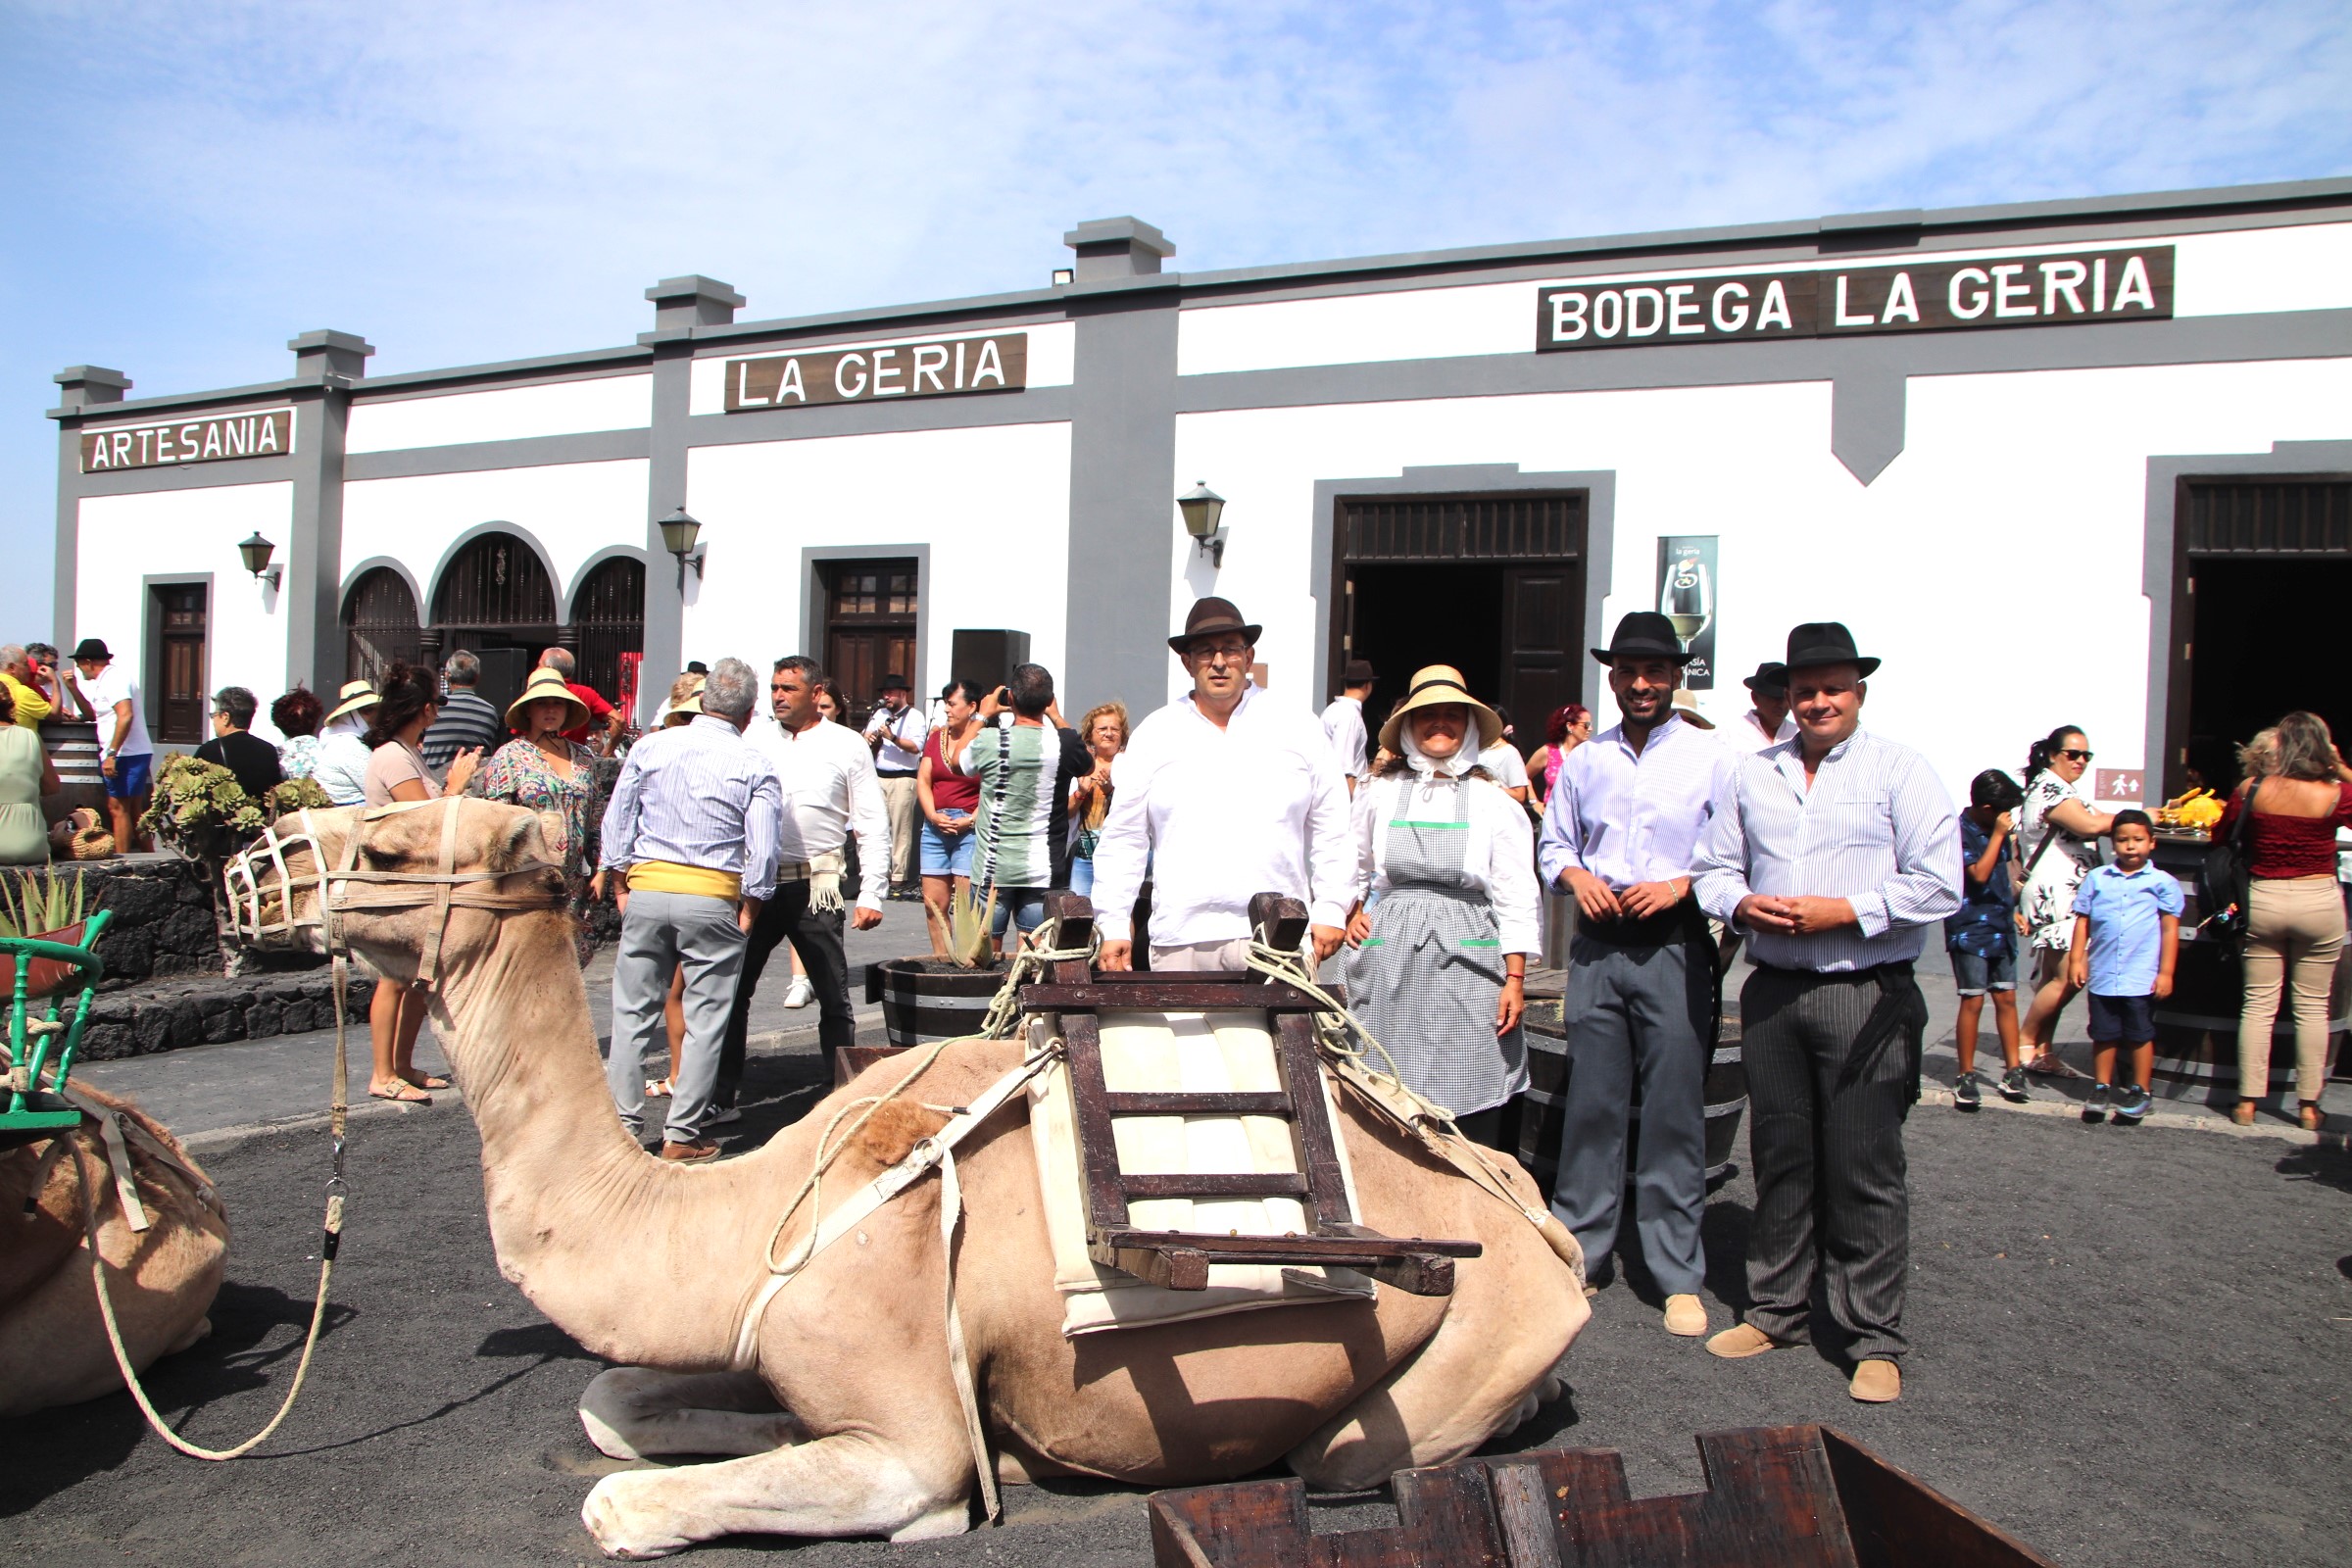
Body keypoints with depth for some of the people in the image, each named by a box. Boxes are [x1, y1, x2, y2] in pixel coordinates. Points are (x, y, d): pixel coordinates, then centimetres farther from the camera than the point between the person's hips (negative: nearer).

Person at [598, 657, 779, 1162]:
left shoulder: (649, 747, 5)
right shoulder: (756, 765, -3)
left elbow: (616, 821, 8)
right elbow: (762, 846, -7)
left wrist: (623, 884, 15)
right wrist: (750, 906, 4)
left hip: (646, 888, 3)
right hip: (713, 896, -2)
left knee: (632, 1013, 10)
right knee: (705, 1020, 5)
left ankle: (622, 1125, 13)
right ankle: (681, 1135, 8)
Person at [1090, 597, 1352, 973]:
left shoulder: (1298, 727, 11)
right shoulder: (1155, 735, 10)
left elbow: (1332, 829, 11)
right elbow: (1122, 838, 10)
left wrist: (1330, 910, 4)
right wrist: (1113, 926, 3)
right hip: (1181, 939, 0)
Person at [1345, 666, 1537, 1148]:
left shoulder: (1494, 799, 6)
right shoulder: (1379, 791, 10)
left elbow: (1515, 895, 3)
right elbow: (1353, 866, 26)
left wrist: (1515, 978, -3)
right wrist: (1352, 909, 9)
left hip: (1468, 957, -1)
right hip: (1390, 958, 1)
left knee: (1473, 1110, -4)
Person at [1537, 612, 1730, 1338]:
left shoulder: (1711, 758, 2)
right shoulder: (1584, 760, 13)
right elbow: (1553, 843, 20)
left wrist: (1680, 884, -14)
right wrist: (1577, 876, 0)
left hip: (1675, 945, -3)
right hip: (1597, 945, 3)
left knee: (1675, 1109, -1)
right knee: (1590, 1103, 6)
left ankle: (1678, 1275, 9)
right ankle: (1580, 1251, 18)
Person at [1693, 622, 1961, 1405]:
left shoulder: (1899, 770, -1)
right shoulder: (1751, 774, 13)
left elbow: (1938, 884, -8)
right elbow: (1715, 865, 17)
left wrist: (1838, 911, -15)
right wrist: (1741, 904, -5)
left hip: (1867, 997, -4)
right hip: (1773, 990, 4)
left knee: (1864, 1171, 0)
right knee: (1779, 1159, 12)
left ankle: (1875, 1340, 11)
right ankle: (1775, 1311, 25)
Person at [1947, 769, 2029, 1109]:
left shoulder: (1997, 829, 10)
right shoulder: (1961, 832, -13)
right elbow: (1979, 874, -22)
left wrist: (2011, 909, 20)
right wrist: (1998, 835, -19)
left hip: (2000, 928, 7)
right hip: (1971, 930, -7)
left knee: (2006, 999, 8)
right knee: (1973, 1002, -5)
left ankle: (2013, 1071, 15)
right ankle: (1967, 1077, 3)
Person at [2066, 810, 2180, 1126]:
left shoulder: (2162, 883, -1)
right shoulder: (2096, 879, 5)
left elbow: (2170, 930, 0)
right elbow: (2082, 922, 7)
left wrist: (2165, 972, -3)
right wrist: (2076, 959, 2)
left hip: (2142, 978, -2)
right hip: (2102, 975, 2)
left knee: (2140, 1036, 7)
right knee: (2103, 1035, 11)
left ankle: (2139, 1092, 19)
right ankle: (2101, 1089, 22)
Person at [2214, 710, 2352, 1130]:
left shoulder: (2253, 789, -8)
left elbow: (2219, 836, 5)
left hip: (2264, 901, 0)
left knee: (2258, 1004, 7)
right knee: (2312, 1006, 10)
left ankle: (2247, 1102, 9)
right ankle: (2309, 1106, 14)